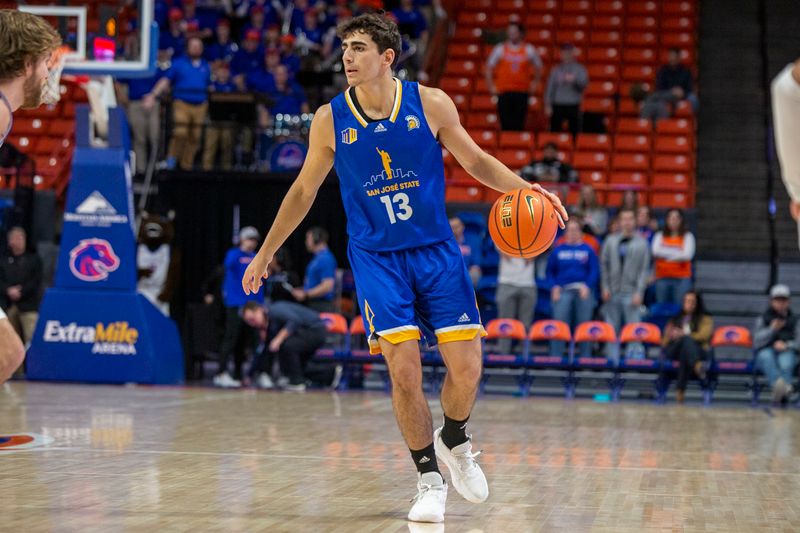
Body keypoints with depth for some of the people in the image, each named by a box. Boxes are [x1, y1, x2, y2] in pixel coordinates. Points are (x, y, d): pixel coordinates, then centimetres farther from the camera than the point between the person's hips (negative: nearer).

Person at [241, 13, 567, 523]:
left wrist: (525, 188, -12)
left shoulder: (430, 103, -7)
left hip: (436, 250, 1)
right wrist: (265, 253, 13)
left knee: (467, 367, -4)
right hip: (376, 256, 0)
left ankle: (454, 441, 28)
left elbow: (476, 161, 5)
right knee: (404, 370, -11)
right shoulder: (330, 119, -5)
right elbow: (304, 190, 8)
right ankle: (430, 480, 6)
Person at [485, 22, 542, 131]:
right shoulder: (500, 49, 4)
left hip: (522, 92, 0)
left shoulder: (529, 50, 5)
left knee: (519, 125, -3)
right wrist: (491, 86, 6)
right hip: (504, 92, 0)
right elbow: (489, 67, 11)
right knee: (505, 124, -2)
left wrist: (535, 84, 11)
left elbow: (538, 67, 18)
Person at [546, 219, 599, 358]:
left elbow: (595, 271, 3)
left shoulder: (588, 250, 8)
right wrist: (554, 287, -1)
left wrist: (587, 286, -11)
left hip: (583, 291, 0)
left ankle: (585, 358, 8)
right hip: (563, 291, 0)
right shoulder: (558, 250, 11)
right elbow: (550, 271, 13)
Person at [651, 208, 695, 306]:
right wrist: (677, 253, -8)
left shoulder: (687, 236, 4)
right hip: (662, 277, 2)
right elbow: (655, 252, -6)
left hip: (681, 278, -2)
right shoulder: (659, 236, 10)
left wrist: (666, 253, -6)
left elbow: (687, 255, -9)